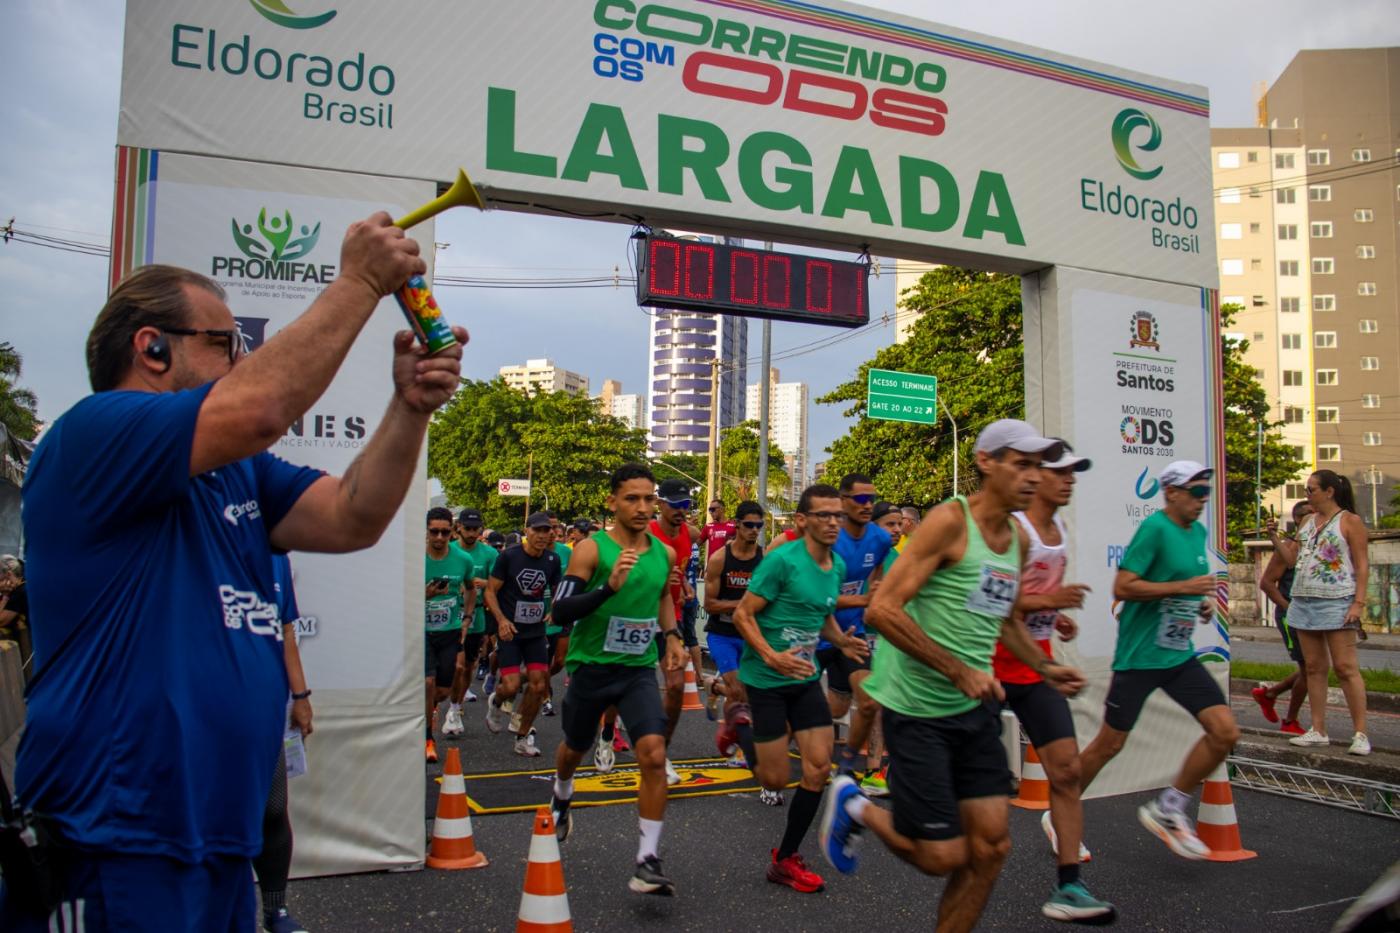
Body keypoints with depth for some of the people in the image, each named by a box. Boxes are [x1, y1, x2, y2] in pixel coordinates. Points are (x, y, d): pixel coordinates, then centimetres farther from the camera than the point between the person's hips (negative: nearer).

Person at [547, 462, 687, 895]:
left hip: (639, 669, 2)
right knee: (575, 747, 21)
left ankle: (648, 861, -7)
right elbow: (561, 611, -22)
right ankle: (562, 799, 55)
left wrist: (672, 636, 10)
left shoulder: (665, 554, 1)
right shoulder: (591, 549, -14)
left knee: (654, 755, -16)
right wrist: (610, 586, -34)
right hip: (591, 665, -2)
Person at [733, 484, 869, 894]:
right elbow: (742, 615, -15)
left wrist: (842, 640, 0)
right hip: (767, 678, -6)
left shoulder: (838, 566, 5)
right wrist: (771, 656, -27)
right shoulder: (782, 561, -18)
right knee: (776, 780, -1)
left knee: (819, 767, -2)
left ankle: (785, 859, 15)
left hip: (806, 678, 6)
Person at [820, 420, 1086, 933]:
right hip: (918, 710, -7)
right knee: (943, 856, -2)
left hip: (975, 709, 8)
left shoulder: (1018, 538, 9)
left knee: (990, 846, 6)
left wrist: (1045, 668, 12)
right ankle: (854, 806, 22)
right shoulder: (949, 521, -16)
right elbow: (882, 610, -23)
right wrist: (960, 672, -21)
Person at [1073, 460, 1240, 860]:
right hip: (1139, 657, -8)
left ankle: (1167, 810, 14)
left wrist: (1203, 603, 8)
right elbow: (1122, 587, -21)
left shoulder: (1198, 532, 11)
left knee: (1225, 732, -3)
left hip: (1180, 655, 8)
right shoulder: (1155, 527, -15)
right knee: (1109, 744, 2)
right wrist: (1185, 587, -22)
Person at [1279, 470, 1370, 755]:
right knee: (1314, 667, 7)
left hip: (1336, 603, -7)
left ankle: (1360, 734, -4)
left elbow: (1362, 566, -6)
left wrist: (1359, 603, -14)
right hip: (1303, 601, 7)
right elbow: (1291, 559, 19)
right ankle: (1318, 730, 11)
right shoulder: (1308, 522, 17)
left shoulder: (1350, 521, -2)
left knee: (1345, 667, -8)